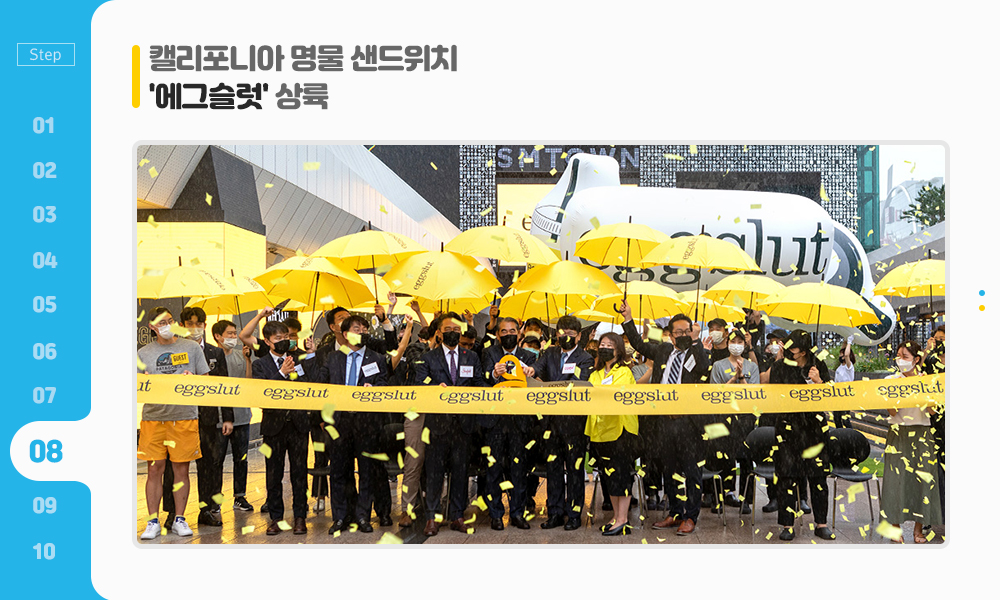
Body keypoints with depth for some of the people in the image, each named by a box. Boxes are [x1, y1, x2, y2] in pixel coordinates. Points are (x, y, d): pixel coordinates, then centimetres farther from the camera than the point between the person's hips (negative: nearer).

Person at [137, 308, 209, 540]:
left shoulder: (191, 347, 8)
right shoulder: (144, 353, 9)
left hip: (185, 416, 0)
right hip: (153, 416, 0)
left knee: (181, 469, 4)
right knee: (154, 470, 0)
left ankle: (179, 519, 14)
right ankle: (153, 521, 8)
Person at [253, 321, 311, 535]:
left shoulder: (298, 362, 11)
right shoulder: (260, 365, 4)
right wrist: (282, 373, -19)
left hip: (298, 423, 1)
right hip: (274, 424, -1)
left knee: (299, 473, 2)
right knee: (274, 474, 3)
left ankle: (299, 517, 9)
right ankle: (275, 517, 13)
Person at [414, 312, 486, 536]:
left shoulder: (472, 358, 15)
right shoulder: (428, 358, 8)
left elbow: (481, 385, 10)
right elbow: (420, 386, -3)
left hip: (464, 421, 2)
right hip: (438, 421, -2)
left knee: (461, 470, 5)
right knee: (435, 469, -1)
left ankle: (458, 517, 13)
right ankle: (432, 518, 5)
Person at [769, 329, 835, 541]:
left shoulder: (819, 367, 7)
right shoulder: (780, 368, 5)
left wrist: (819, 381, -13)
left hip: (815, 428, 1)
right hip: (789, 426, -1)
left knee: (818, 475, 2)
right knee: (787, 475, -3)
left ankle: (821, 524, 13)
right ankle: (787, 525, 4)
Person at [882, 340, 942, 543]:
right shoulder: (891, 380, 3)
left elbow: (932, 410, -6)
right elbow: (892, 412, -5)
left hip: (921, 435, 0)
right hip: (898, 434, 0)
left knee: (922, 478, -2)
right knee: (896, 477, -5)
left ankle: (918, 530, 7)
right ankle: (895, 527, 4)